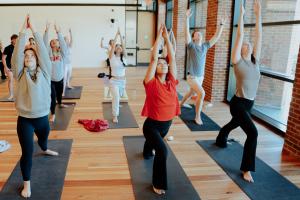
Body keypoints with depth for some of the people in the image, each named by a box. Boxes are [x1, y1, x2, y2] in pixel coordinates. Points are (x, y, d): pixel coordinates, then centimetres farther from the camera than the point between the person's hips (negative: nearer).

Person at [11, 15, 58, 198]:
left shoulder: (44, 71, -3)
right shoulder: (20, 73, -3)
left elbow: (43, 51, -13)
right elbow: (17, 53, -14)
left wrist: (34, 30, -16)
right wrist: (23, 31, -19)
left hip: (42, 117, 2)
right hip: (24, 119, -2)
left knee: (44, 138, 29)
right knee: (27, 152, -1)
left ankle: (45, 150, 66)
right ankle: (27, 183, 16)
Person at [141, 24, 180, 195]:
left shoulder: (172, 81, -3)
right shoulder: (151, 83, -14)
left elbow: (173, 57, -7)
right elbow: (153, 58, -19)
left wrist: (167, 37, -7)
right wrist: (159, 36, -14)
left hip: (167, 124, 5)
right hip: (152, 125, -5)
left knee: (154, 144, 31)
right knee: (162, 151, -25)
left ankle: (147, 152, 69)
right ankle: (159, 184, -5)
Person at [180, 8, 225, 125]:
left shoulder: (205, 46, 4)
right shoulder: (191, 45, -9)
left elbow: (216, 37, 5)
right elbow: (187, 32, -22)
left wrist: (221, 24, 2)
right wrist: (187, 18, -30)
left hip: (201, 76, 7)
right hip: (192, 76, -7)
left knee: (192, 92, 27)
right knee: (201, 93, -24)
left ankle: (182, 103, 56)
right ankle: (197, 117, -14)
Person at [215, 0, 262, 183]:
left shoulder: (255, 61, 5)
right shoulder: (237, 61, -9)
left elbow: (259, 36, 3)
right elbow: (240, 35, -12)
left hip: (249, 103, 7)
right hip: (238, 103, -7)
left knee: (235, 123, 29)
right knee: (253, 132, -18)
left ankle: (221, 139, 58)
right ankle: (247, 169, -6)